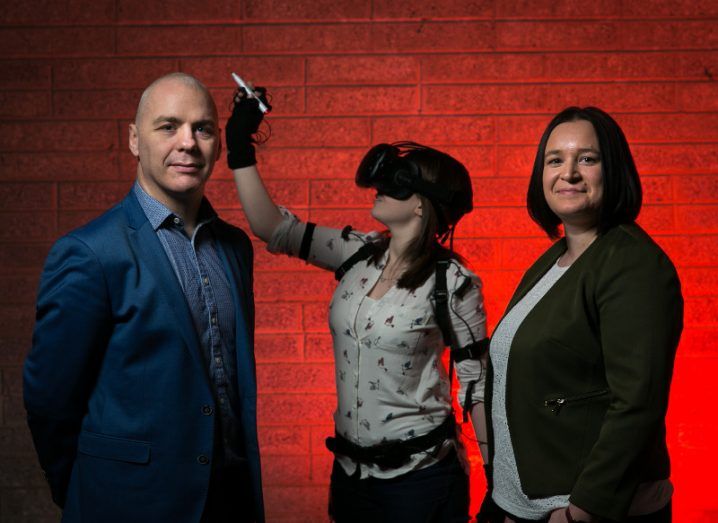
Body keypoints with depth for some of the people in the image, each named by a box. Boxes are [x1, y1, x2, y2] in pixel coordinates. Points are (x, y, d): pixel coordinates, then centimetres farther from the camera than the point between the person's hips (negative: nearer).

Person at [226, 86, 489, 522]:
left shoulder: (454, 283, -13)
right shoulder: (358, 255, 0)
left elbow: (477, 384, -8)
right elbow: (273, 228, 0)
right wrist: (241, 146, -5)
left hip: (420, 475, -5)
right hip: (350, 469, 5)